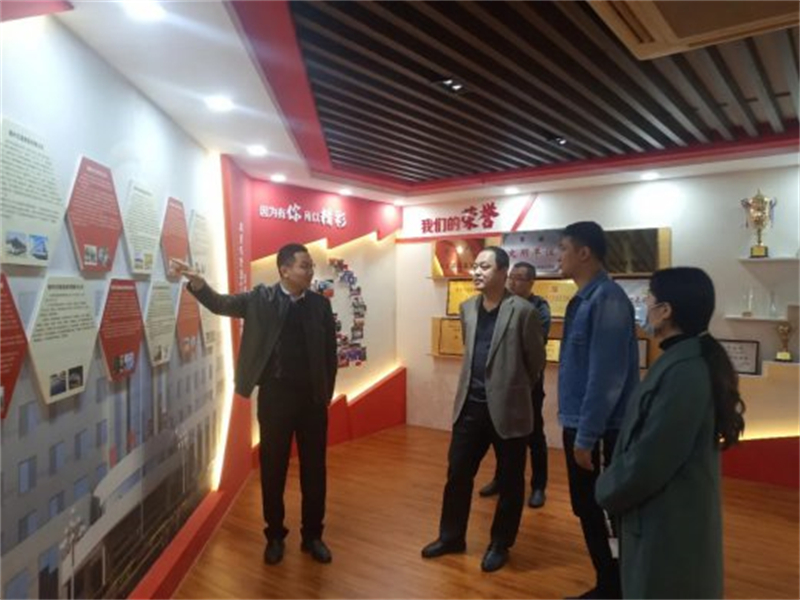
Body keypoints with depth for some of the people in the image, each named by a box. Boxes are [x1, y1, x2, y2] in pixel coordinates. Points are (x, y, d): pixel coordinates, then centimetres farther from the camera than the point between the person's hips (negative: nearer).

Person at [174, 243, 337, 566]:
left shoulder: (320, 303, 2)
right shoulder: (261, 298, 0)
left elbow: (330, 352, 4)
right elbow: (223, 304, -7)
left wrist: (326, 393, 2)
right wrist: (198, 283, -26)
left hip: (312, 397, 1)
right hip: (275, 395, -1)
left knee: (314, 469, 10)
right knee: (273, 468, 10)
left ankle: (312, 535, 27)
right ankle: (275, 535, 29)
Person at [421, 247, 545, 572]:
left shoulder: (522, 311, -13)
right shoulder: (467, 308, 5)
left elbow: (536, 359, -2)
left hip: (507, 409, -5)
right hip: (470, 405, 5)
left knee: (509, 481, 11)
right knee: (457, 472, 14)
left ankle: (500, 544, 30)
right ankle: (451, 536, 32)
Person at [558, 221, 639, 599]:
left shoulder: (607, 299, -19)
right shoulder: (583, 298, 8)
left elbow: (605, 376, -23)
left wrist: (587, 436, -19)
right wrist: (575, 428, 14)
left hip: (602, 427, -9)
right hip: (577, 422, 9)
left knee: (613, 511, 9)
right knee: (586, 508, 19)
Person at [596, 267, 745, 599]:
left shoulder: (682, 371, -28)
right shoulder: (693, 358, 4)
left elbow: (647, 461, -26)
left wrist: (606, 491, -8)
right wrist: (613, 487, 8)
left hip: (668, 525, -9)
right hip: (675, 517, 9)